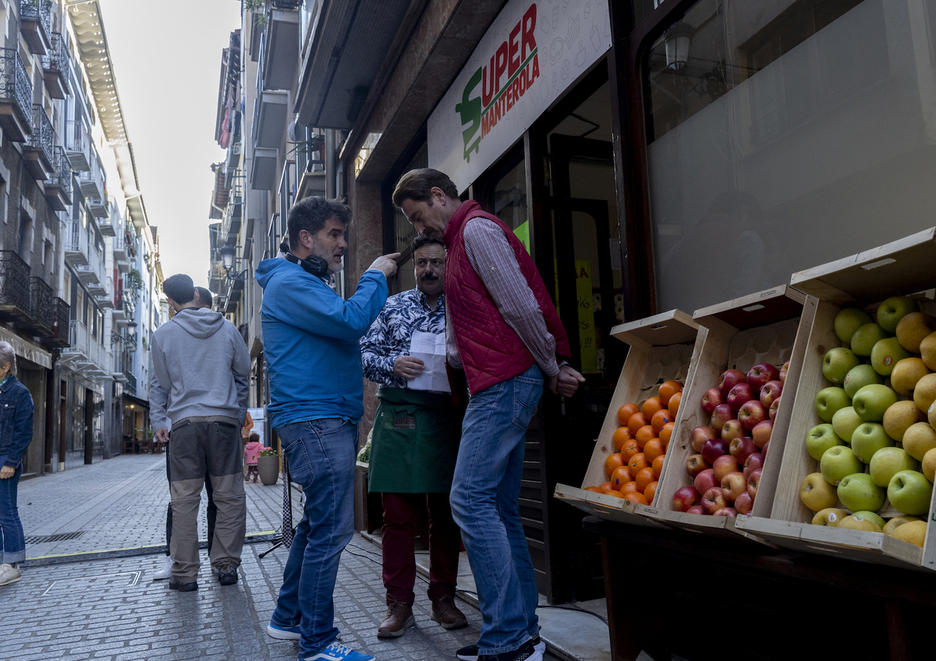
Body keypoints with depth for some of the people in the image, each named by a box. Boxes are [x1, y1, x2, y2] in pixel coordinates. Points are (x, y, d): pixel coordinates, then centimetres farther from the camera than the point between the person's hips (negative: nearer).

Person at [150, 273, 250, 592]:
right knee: (230, 496, 5)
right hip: (225, 420, 1)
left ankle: (184, 573, 8)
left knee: (184, 500, 4)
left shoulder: (163, 334, 5)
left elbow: (159, 384, 9)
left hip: (185, 422, 0)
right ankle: (226, 565, 8)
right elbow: (243, 372, 14)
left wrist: (157, 421, 17)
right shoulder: (227, 328, 8)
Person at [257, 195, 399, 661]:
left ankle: (289, 618, 29)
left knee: (318, 524, 17)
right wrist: (374, 277, -9)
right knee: (330, 530, -8)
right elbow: (350, 321, -22)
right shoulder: (290, 283, -11)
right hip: (315, 418, -11)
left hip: (327, 419, 11)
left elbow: (341, 329, 25)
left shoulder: (307, 284, 24)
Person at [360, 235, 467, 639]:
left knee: (445, 514, 8)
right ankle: (399, 604, 14)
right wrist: (393, 365, -10)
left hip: (446, 420, 0)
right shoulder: (393, 307, 9)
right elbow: (364, 353, 9)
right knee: (397, 514, 2)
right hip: (398, 421, 0)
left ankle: (443, 598, 23)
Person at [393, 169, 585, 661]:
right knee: (500, 509, 9)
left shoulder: (477, 229, -5)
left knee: (471, 500, -13)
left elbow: (521, 307, -14)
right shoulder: (461, 242, 27)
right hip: (499, 384, 10)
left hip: (505, 381, -10)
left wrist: (553, 371, -6)